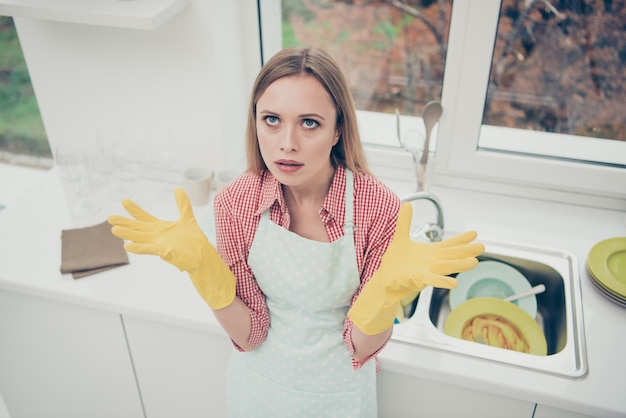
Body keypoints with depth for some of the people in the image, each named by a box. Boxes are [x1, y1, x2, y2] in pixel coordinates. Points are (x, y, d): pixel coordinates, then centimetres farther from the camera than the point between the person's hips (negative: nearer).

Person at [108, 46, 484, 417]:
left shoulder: (378, 208, -25)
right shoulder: (236, 202, -19)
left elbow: (362, 347, -17)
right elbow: (249, 335, -13)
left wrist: (389, 286, -36)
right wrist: (201, 266, -28)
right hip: (260, 385, 2)